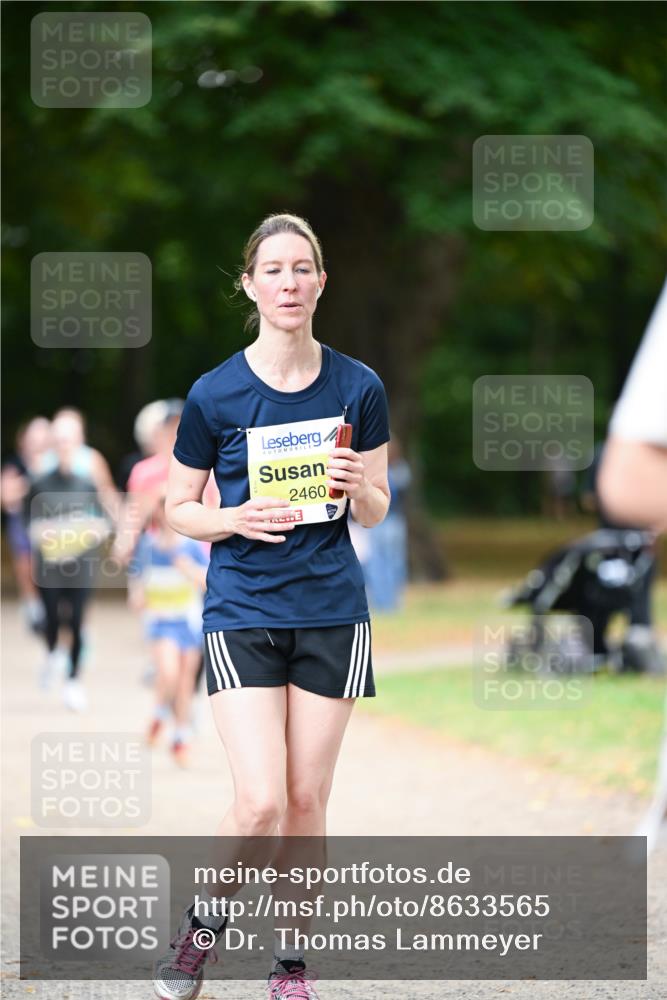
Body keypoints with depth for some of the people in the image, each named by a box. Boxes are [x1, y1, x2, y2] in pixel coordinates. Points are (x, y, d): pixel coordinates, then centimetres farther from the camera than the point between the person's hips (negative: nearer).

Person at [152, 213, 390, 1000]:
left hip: (332, 611, 2)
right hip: (242, 613, -2)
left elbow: (374, 513, 9)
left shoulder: (358, 387, 1)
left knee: (307, 799, 5)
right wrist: (238, 519, -16)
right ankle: (204, 922, 13)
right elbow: (178, 509, 3)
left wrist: (359, 487, -14)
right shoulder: (214, 394, -5)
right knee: (261, 802, -13)